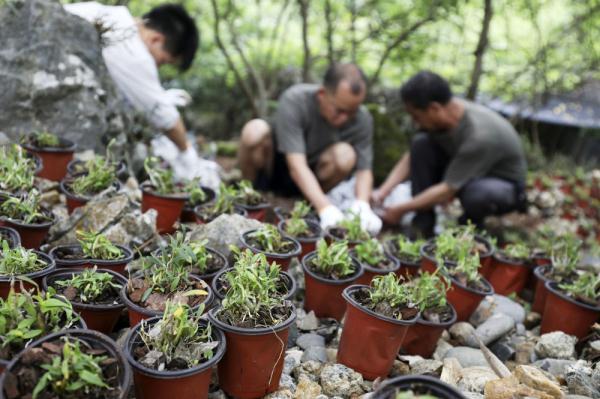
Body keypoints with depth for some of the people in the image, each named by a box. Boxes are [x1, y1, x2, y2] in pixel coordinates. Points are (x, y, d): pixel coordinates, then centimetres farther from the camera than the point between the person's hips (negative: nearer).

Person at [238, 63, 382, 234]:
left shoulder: (362, 119, -17)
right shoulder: (293, 100, -28)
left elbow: (364, 171, -17)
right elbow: (296, 166, -35)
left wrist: (362, 205, -39)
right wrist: (325, 208, -47)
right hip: (271, 168, -2)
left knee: (345, 155, -29)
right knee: (255, 130, -33)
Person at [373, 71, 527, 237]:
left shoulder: (479, 136, -36)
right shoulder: (439, 117, -15)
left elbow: (447, 190, -30)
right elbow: (412, 156, -4)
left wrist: (401, 210, -21)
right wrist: (383, 191, -14)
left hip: (506, 185, -6)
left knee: (478, 193, -42)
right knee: (420, 144, -16)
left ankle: (470, 225, -5)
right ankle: (423, 224, -10)